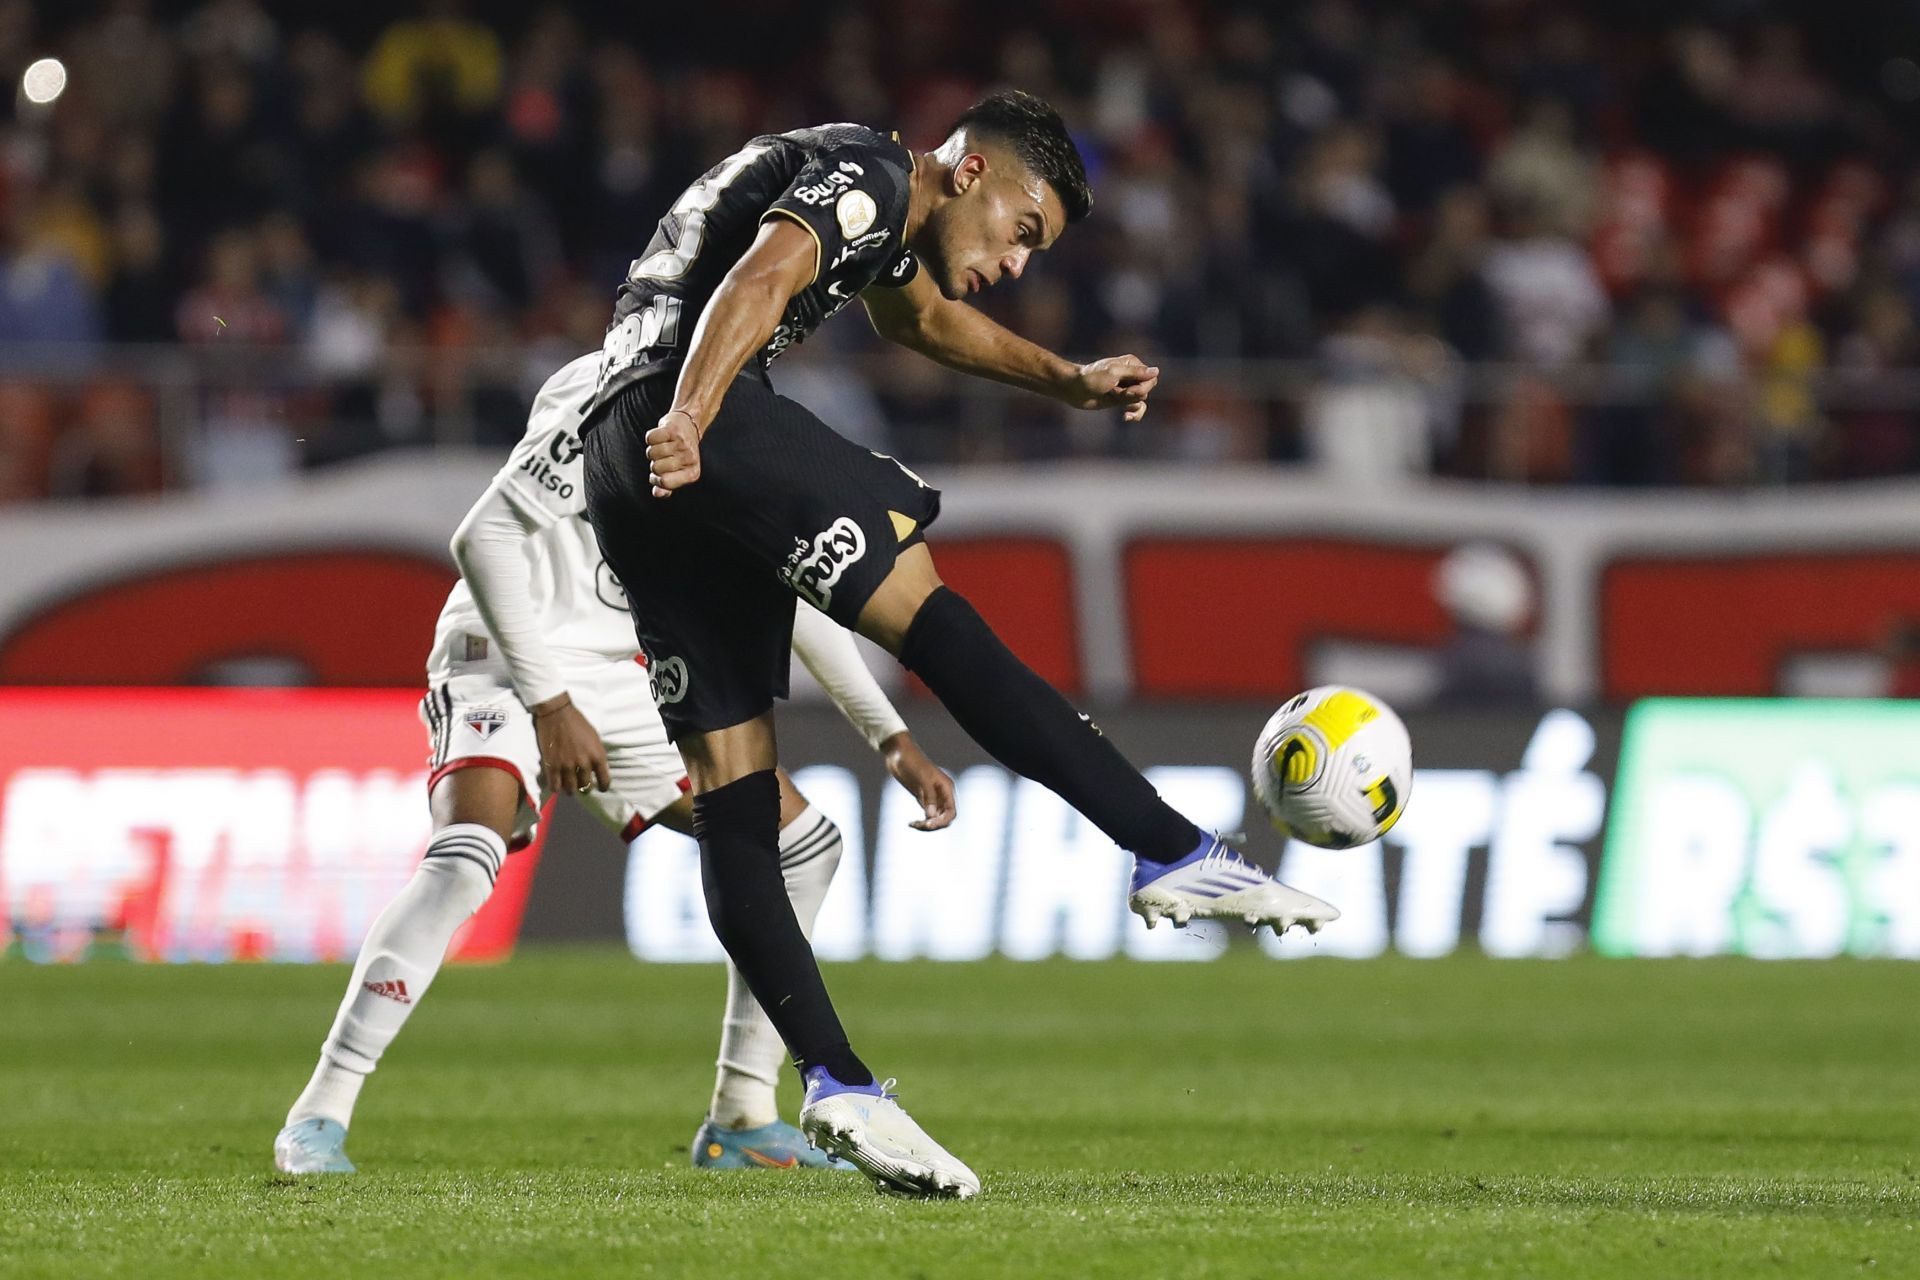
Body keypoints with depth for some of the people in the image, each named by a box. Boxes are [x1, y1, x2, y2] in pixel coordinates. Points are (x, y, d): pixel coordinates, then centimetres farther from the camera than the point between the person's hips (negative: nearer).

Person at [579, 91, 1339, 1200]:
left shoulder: (885, 216, 30)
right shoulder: (870, 171, -2)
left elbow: (924, 318, 52)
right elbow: (758, 283, -21)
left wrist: (1069, 382, 55)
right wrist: (684, 423, -35)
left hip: (624, 465, 11)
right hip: (695, 414, -11)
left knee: (736, 792, 2)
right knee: (928, 613, -15)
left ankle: (834, 1079, -2)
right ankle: (1174, 853, -21)